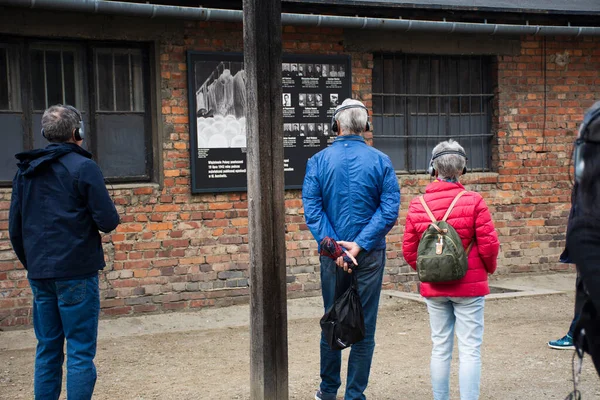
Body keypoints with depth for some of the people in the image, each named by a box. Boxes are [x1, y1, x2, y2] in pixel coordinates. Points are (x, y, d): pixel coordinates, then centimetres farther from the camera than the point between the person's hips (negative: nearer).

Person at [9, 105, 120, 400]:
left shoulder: (25, 170, 9)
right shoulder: (83, 167, -10)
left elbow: (15, 228, 12)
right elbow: (108, 221, -14)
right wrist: (96, 217, 8)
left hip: (39, 273, 6)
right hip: (76, 272, -6)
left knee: (47, 349, 14)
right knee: (80, 351, 0)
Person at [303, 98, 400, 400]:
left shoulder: (318, 161, -3)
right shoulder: (381, 161, -3)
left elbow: (312, 210, -10)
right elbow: (390, 210, -10)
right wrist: (359, 245, -12)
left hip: (332, 254, 1)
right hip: (370, 255, -1)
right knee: (364, 327, 7)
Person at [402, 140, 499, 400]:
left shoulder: (417, 205, -4)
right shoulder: (473, 202, -12)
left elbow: (408, 250, 0)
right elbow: (489, 244, -10)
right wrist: (489, 269, 9)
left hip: (433, 289, 3)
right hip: (469, 286, -3)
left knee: (440, 348, 13)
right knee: (470, 349, 3)